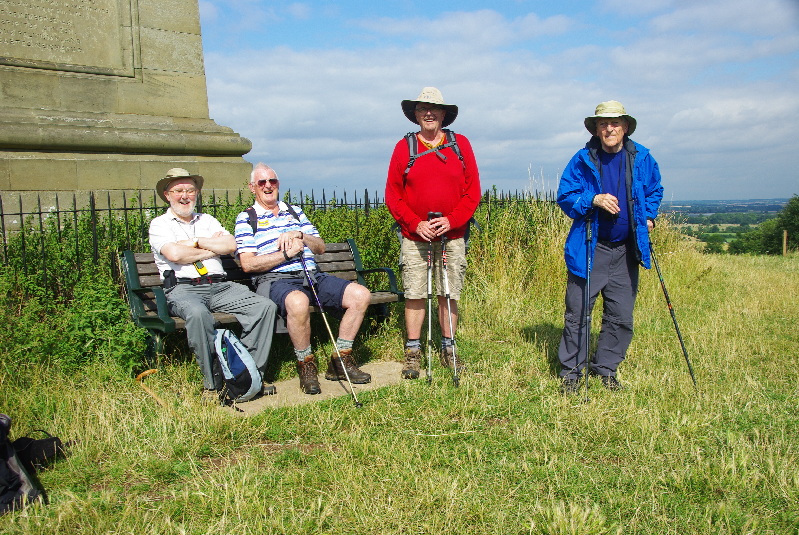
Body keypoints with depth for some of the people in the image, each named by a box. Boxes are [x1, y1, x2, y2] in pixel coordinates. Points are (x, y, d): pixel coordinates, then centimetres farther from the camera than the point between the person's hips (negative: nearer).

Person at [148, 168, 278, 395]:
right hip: (182, 289, -5)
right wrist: (212, 248, 3)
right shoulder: (159, 224, 11)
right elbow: (174, 254, -9)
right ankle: (213, 381, -27)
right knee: (198, 313, -40)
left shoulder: (207, 220, 25)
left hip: (220, 286, 5)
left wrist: (195, 241, 0)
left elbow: (231, 245, 7)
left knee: (266, 307, -18)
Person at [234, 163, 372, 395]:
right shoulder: (246, 219, 8)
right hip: (275, 280, -5)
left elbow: (321, 247, 17)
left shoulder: (295, 212, 24)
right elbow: (248, 264, -5)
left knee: (360, 295, -14)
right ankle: (306, 365, -17)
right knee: (298, 302, -41)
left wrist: (299, 235, -3)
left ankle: (341, 360, -3)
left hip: (312, 276, 6)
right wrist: (287, 254, -11)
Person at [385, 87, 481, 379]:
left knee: (449, 295, 6)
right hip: (415, 237, -1)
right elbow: (392, 194, 3)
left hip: (452, 236, 1)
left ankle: (448, 349, 20)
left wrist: (451, 220, -10)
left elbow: (473, 190, 3)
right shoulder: (404, 147, 4)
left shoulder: (461, 144, 6)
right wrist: (415, 223, -9)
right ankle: (412, 353, 11)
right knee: (414, 295, 1)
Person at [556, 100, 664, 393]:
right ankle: (570, 371, 13)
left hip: (625, 251, 3)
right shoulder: (583, 160, -4)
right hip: (589, 250, -3)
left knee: (621, 318, 9)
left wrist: (648, 216, 4)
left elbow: (654, 191, 20)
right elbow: (564, 196, -3)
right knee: (577, 314, -1)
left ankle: (605, 368, 26)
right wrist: (593, 200, -19)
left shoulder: (641, 158, 5)